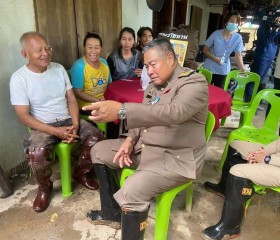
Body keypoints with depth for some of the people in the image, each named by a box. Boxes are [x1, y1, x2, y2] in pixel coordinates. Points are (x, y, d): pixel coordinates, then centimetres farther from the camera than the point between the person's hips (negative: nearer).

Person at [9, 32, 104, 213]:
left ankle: (81, 173, 10)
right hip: (42, 126, -3)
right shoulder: (19, 78, -11)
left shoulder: (59, 69, 2)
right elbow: (24, 116, -13)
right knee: (36, 154, -32)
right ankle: (45, 188, 3)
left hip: (67, 120, 4)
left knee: (96, 137, -18)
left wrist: (75, 125, -13)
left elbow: (71, 99, 3)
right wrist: (55, 131, -22)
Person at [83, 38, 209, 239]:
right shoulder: (155, 85, 9)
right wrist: (130, 139, -6)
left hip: (177, 158, -9)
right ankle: (111, 212, 20)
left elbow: (173, 113, -35)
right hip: (145, 146, 9)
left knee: (132, 193, -32)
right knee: (98, 151, 12)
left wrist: (122, 110, -46)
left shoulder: (194, 82, -16)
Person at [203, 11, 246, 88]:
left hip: (223, 71, 1)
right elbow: (205, 50, -7)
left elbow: (238, 55, -8)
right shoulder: (216, 34, -11)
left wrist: (243, 69, -22)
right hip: (209, 68, -1)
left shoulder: (238, 38, -8)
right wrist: (216, 59, -20)